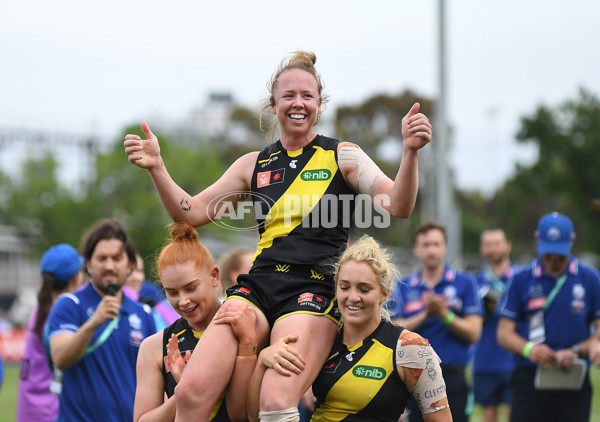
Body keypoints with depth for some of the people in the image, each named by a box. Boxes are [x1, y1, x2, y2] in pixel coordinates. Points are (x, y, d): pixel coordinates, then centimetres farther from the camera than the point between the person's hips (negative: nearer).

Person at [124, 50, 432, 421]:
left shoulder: (342, 156, 9)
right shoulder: (255, 165, 18)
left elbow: (398, 207, -3)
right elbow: (192, 213, 18)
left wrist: (411, 153, -20)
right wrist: (156, 167, 5)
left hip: (313, 292, -3)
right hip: (257, 287, 3)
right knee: (192, 391, -17)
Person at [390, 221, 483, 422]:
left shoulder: (465, 282, 4)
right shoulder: (403, 287, 10)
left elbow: (473, 333, -1)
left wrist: (445, 315, -15)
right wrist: (425, 315, -14)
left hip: (452, 377, -2)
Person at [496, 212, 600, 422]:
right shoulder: (521, 278, 3)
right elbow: (504, 333, 3)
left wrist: (576, 351, -12)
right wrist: (529, 349, -17)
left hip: (573, 380, 0)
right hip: (529, 379, 0)